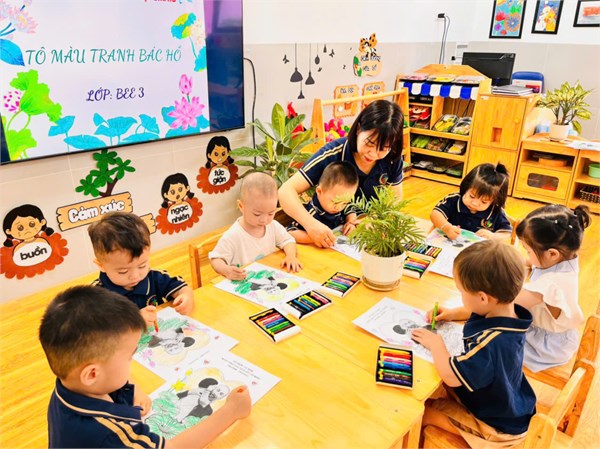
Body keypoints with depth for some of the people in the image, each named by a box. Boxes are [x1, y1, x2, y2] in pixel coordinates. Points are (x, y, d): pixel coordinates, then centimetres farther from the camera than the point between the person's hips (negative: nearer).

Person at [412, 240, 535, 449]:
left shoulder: (492, 343, -44)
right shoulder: (507, 311, -14)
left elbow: (451, 376, -36)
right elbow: (478, 312, 13)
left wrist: (435, 344, -21)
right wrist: (453, 313, 2)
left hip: (496, 426, -8)